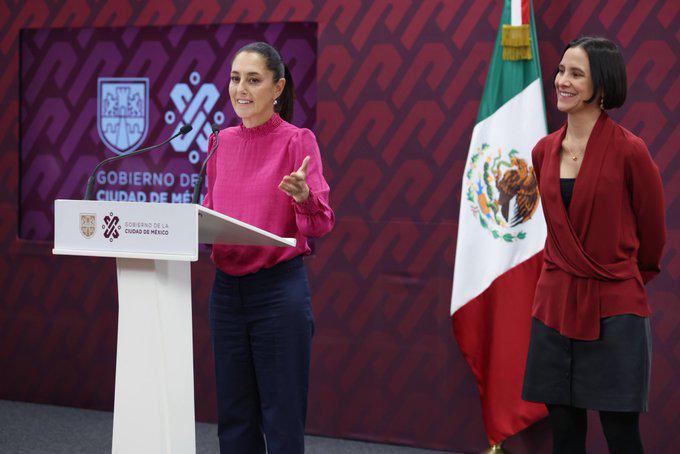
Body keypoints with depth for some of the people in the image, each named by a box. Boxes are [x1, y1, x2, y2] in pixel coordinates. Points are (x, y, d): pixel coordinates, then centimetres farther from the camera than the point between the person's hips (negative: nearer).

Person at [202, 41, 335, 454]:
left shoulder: (297, 141, -6)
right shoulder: (222, 142, 10)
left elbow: (321, 224, -13)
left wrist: (303, 196, -33)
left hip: (279, 288, -5)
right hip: (227, 288, 6)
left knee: (282, 420, 0)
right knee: (233, 417, 11)